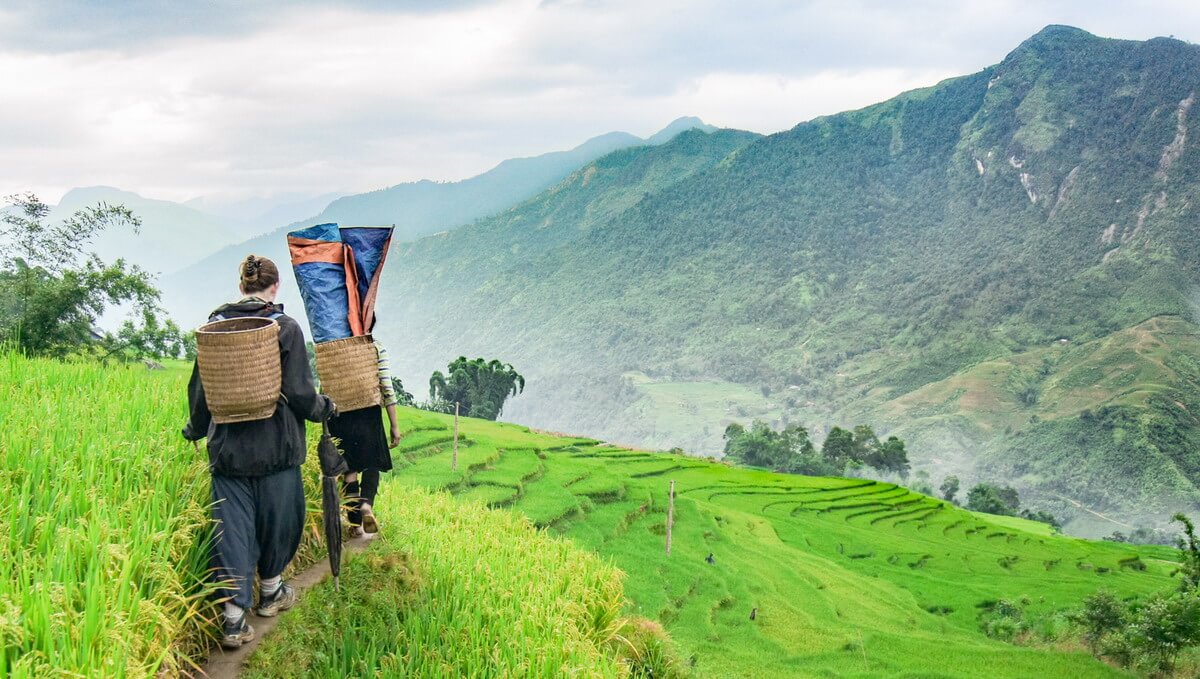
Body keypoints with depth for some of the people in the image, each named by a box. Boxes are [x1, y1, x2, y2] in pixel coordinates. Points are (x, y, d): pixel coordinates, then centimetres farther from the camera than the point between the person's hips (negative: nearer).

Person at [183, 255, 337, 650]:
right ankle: (270, 592, 36)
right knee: (277, 518, 18)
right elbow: (299, 391, -11)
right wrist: (325, 409, 10)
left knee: (233, 527, 4)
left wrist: (196, 430, 25)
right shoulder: (285, 327, -9)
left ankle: (234, 617, 0)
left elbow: (199, 387, 7)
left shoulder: (214, 325, 2)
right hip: (276, 446, -3)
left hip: (227, 447, 3)